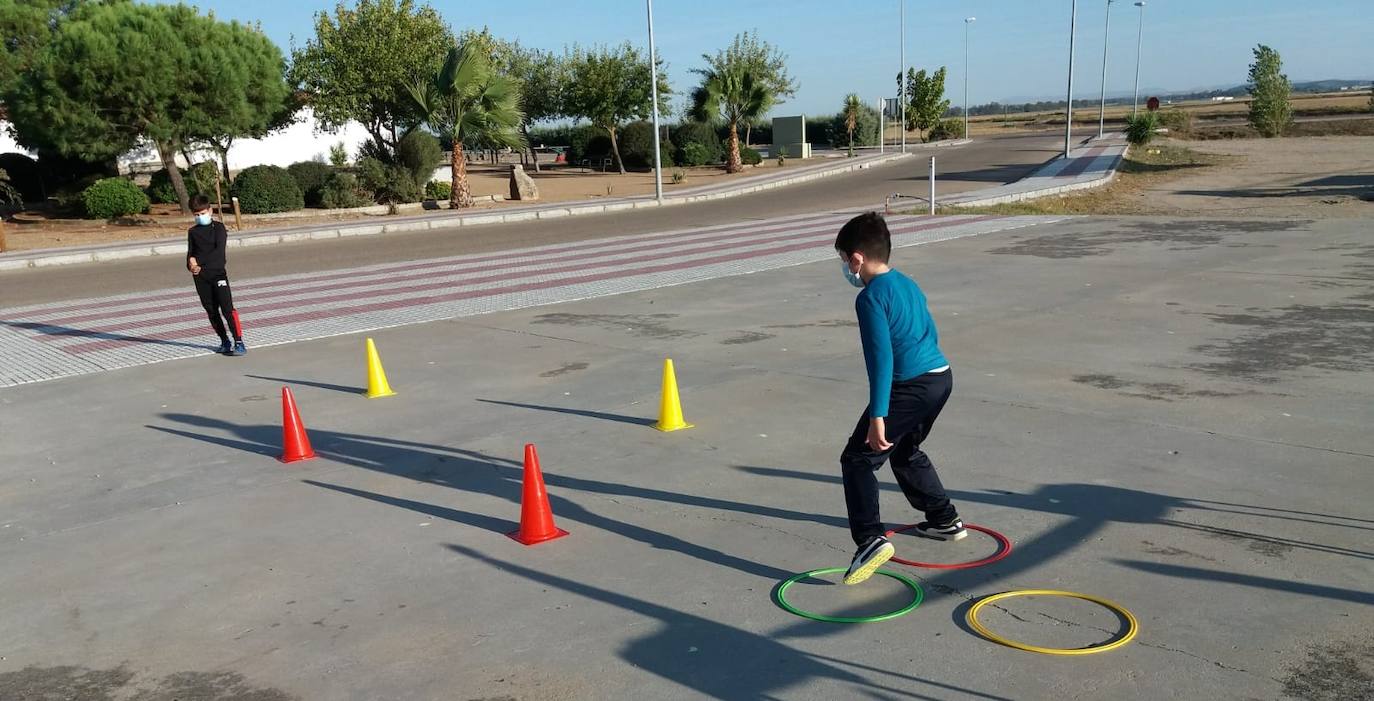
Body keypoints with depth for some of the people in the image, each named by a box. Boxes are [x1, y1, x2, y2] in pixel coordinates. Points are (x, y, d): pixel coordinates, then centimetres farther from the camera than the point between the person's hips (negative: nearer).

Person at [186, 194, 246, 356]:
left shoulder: (218, 227, 0)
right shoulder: (192, 232, 14)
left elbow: (219, 250, -13)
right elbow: (190, 253, 8)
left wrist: (200, 262, -20)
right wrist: (191, 264, -15)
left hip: (218, 272, -5)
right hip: (200, 276, 5)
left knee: (227, 308, -13)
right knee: (211, 310, 7)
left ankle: (239, 343, -15)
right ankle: (225, 342, 18)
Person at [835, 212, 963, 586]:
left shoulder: (871, 297, -13)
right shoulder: (908, 284, 15)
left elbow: (882, 358, -20)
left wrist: (877, 415, -22)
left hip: (911, 386, -9)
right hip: (941, 376, 9)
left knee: (857, 459, -4)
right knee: (906, 451, 30)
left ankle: (871, 539, -16)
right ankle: (945, 520, 41)